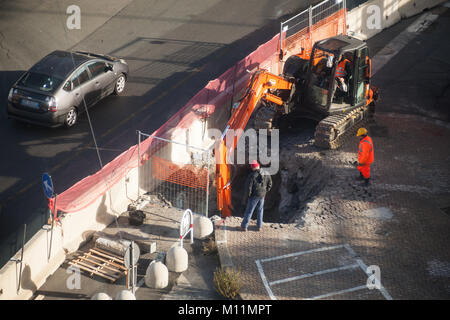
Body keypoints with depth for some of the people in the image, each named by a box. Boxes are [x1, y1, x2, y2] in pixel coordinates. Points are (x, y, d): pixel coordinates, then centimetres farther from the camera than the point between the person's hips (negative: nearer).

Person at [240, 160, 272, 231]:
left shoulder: (252, 175, -19)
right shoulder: (266, 174, -2)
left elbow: (249, 187, -17)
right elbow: (269, 185, 8)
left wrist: (247, 195, -4)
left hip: (254, 196, -4)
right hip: (262, 195, 4)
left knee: (249, 211, 5)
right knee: (260, 210, 19)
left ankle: (244, 226, 11)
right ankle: (259, 226, 24)